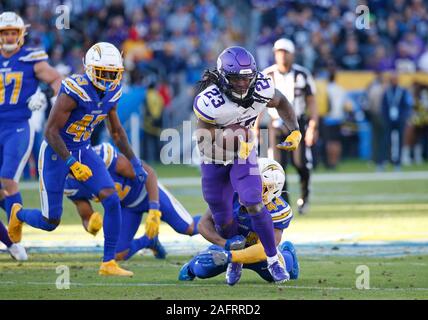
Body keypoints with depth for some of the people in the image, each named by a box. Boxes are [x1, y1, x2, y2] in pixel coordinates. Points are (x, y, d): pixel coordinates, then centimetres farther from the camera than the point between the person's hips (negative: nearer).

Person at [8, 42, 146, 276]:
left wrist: (135, 162, 13)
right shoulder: (74, 91, -27)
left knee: (112, 201, -12)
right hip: (55, 152, -6)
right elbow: (50, 131, -26)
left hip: (83, 150, 6)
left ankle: (109, 263, -4)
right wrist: (72, 164, -31)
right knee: (50, 222, 1)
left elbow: (116, 131, 13)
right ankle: (19, 214, 37)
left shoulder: (111, 92, -4)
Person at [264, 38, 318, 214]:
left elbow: (311, 102, 0)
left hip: (298, 124, -1)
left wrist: (313, 127, -9)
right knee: (278, 164, -8)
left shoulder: (302, 74, -2)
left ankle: (304, 196, 20)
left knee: (301, 163, -5)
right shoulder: (267, 75, 0)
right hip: (277, 125, 1)